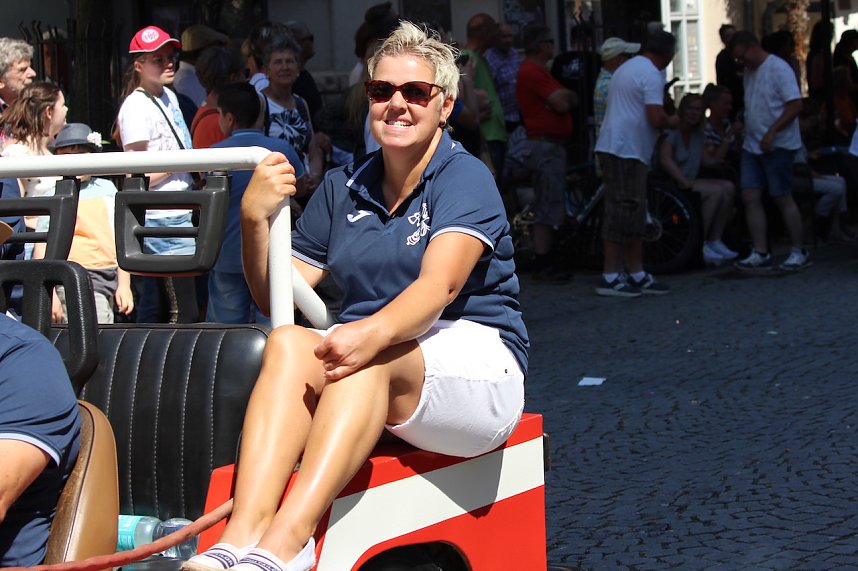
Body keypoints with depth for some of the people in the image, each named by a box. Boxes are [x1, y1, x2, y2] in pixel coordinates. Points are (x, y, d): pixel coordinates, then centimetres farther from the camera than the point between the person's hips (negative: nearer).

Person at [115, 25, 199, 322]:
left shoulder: (169, 97, 15)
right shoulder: (136, 108, -13)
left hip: (179, 213, 9)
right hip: (161, 218, -9)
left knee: (153, 306, 13)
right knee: (182, 313, -11)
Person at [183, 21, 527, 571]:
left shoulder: (466, 179, -3)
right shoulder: (344, 188, 15)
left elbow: (440, 284, -21)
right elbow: (277, 296, 11)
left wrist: (374, 332, -42)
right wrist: (255, 219, -8)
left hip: (473, 362, -4)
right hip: (376, 375, 5)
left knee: (368, 357, -35)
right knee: (289, 342, -26)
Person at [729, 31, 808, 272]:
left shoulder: (778, 68, -12)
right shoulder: (749, 72, 14)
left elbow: (795, 105, -18)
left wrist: (772, 132, -22)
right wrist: (741, 128, 12)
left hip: (778, 146, -8)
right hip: (752, 145, 8)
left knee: (782, 198, -4)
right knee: (751, 198, 0)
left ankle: (799, 253, 7)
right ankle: (760, 254, 2)